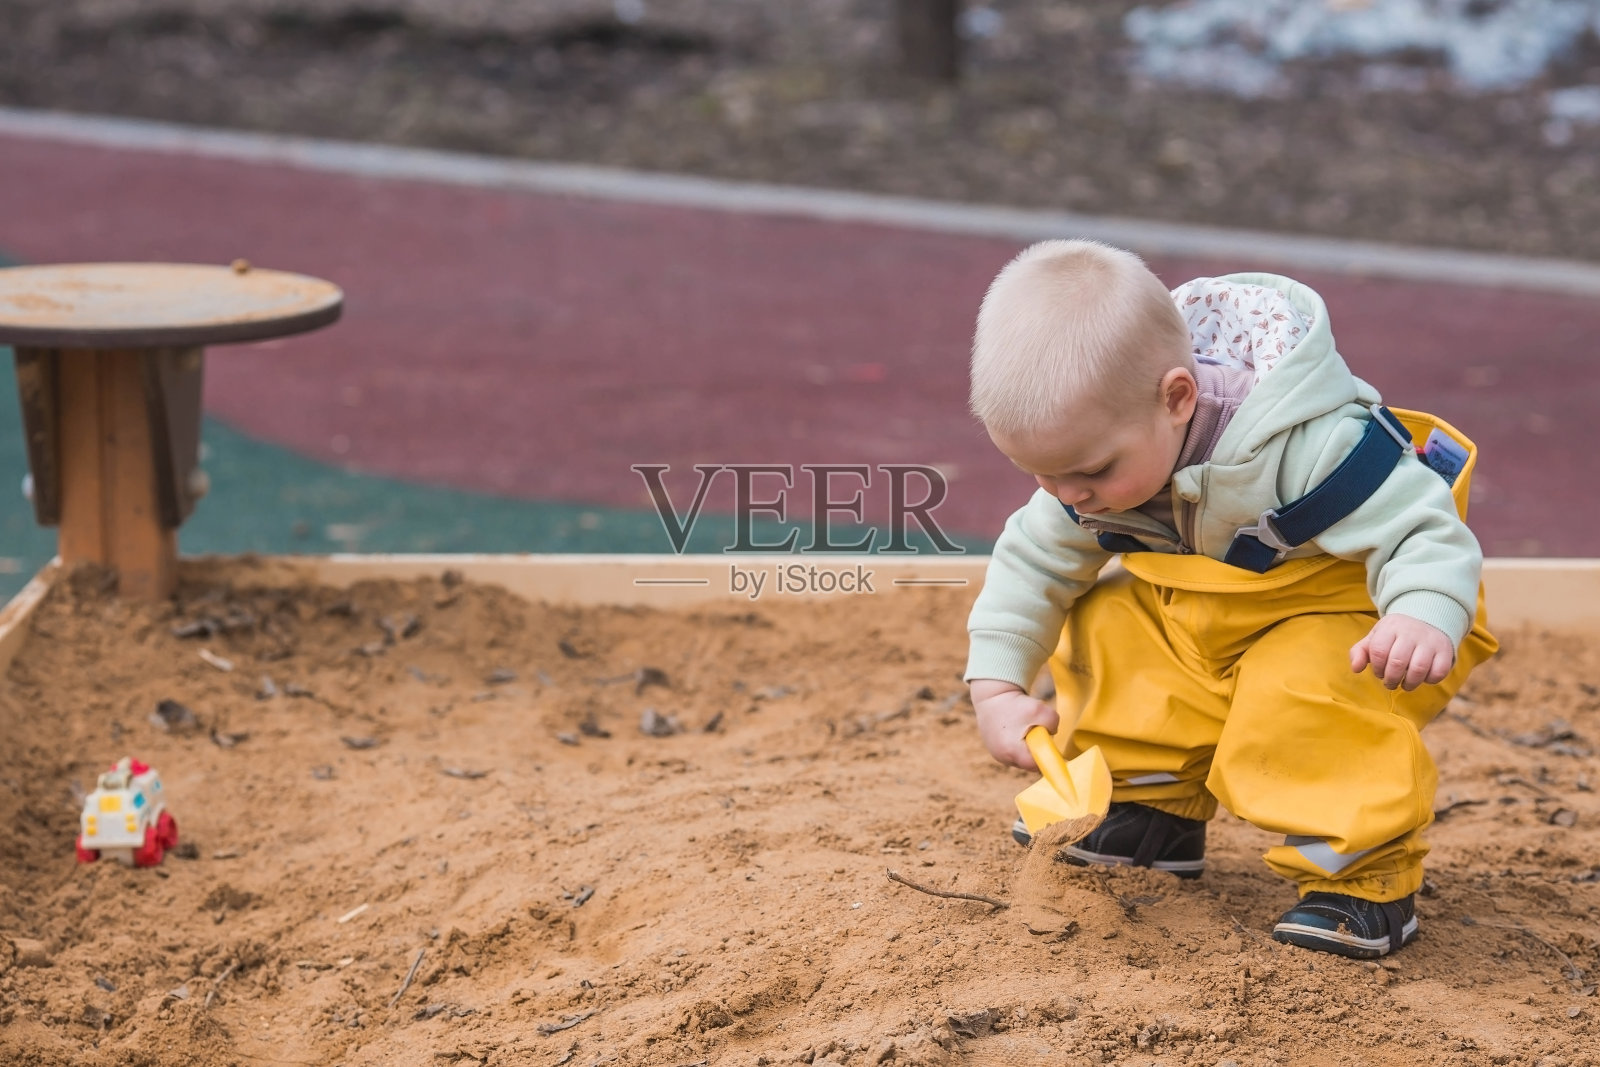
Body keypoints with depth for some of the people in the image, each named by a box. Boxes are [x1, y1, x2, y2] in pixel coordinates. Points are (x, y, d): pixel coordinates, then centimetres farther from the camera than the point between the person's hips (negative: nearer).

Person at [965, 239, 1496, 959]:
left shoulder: (1311, 444, -36)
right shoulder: (1094, 456, -13)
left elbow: (1425, 534, -33)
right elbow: (1035, 561, 2)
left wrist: (1424, 619, -55)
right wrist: (998, 683, -7)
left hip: (1337, 610, -7)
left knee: (1306, 697, -34)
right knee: (1098, 625, -4)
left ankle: (1365, 872, -18)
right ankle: (1151, 806, 13)